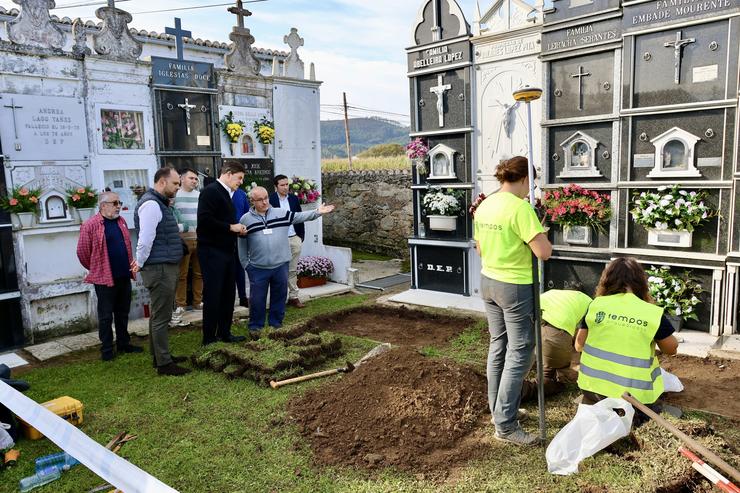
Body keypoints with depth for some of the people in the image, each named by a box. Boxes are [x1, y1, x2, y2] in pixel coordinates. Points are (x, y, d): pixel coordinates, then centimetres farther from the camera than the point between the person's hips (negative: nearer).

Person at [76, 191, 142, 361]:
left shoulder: (121, 221, 10)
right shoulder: (90, 225, -11)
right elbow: (82, 252, -6)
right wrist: (96, 269, 5)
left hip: (124, 277, 6)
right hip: (104, 278, -6)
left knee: (123, 313, 15)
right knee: (106, 316, 4)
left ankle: (123, 344, 27)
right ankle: (107, 349, 14)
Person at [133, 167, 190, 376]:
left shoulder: (159, 203, 18)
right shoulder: (150, 204, -16)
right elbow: (146, 238, -21)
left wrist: (141, 261, 18)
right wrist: (140, 263, -10)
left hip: (166, 267, 10)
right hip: (159, 268, -10)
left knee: (159, 315, 17)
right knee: (161, 317, -4)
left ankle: (160, 356, 27)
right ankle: (164, 363, 3)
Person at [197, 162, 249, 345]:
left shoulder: (226, 194, 18)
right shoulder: (211, 191, -12)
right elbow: (204, 220, -23)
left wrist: (237, 229, 6)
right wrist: (231, 227, -16)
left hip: (226, 250, 9)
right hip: (212, 252, -9)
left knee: (228, 293, 12)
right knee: (213, 295, -3)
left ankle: (224, 333, 24)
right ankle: (209, 338, 8)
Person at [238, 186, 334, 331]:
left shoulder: (281, 213, 3)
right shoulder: (246, 219, 1)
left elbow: (301, 216, 1)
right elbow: (242, 244, 6)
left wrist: (317, 212, -11)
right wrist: (245, 264, 4)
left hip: (281, 265, 1)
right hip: (258, 268, -1)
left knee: (279, 295, 12)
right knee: (257, 298, 6)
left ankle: (276, 322, 28)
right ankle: (256, 325, 23)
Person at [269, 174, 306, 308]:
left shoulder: (294, 199, 7)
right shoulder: (270, 200, -8)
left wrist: (301, 236, 9)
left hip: (294, 239, 4)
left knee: (292, 270, 11)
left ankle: (293, 297, 18)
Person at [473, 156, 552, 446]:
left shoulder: (484, 206, 5)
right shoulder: (520, 207, -20)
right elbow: (544, 253, -22)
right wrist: (542, 237, -3)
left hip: (488, 282, 8)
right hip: (516, 287, -8)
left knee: (498, 346, 19)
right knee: (520, 354, 2)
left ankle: (497, 409, 31)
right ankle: (505, 425, 7)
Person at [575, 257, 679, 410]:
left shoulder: (596, 305, -4)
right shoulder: (653, 313, -9)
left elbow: (579, 345, 6)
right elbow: (671, 349, 7)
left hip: (594, 385, 3)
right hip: (633, 395, -2)